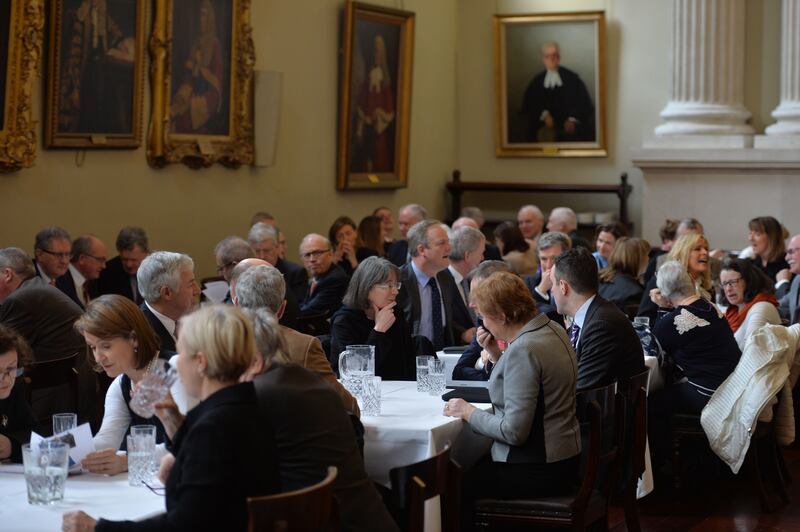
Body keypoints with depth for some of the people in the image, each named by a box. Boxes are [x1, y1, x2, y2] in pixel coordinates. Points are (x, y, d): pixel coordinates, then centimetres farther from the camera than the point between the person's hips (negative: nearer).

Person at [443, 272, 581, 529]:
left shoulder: (523, 349, -24)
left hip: (536, 472, -10)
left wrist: (468, 412, -12)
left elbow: (514, 431, -25)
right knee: (473, 465, 21)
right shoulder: (551, 329, 4)